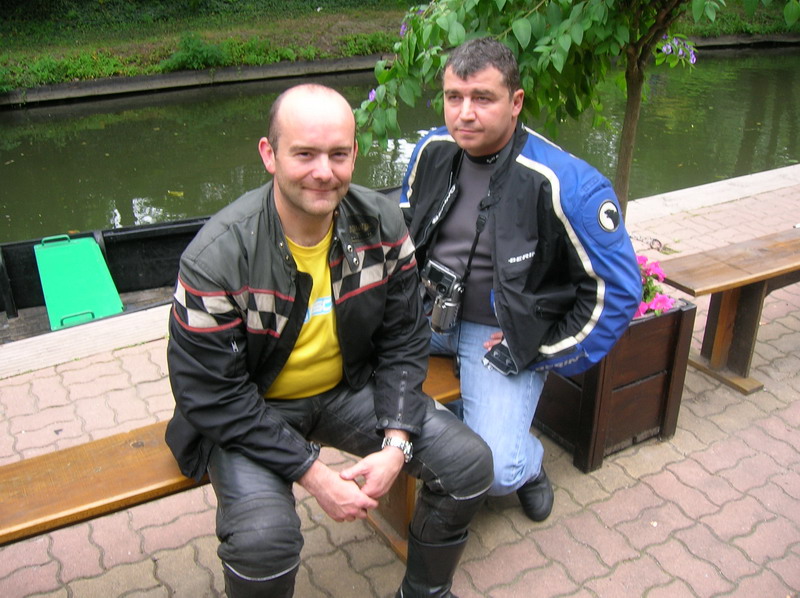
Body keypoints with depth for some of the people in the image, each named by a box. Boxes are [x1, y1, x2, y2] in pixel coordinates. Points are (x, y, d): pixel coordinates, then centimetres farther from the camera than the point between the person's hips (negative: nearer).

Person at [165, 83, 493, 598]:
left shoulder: (383, 223, -12)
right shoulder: (219, 256, -26)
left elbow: (405, 340, -3)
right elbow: (212, 396, -20)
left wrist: (396, 444, -14)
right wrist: (313, 474, -23)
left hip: (350, 387, 4)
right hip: (251, 407, -3)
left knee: (470, 463, -8)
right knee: (263, 539, -29)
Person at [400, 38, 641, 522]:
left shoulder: (567, 184, -21)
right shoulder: (433, 150, -3)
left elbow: (618, 289, -14)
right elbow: (405, 228, 18)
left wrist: (540, 355, -10)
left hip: (506, 332, -6)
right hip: (429, 312, 6)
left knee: (493, 472, -20)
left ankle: (528, 461, 21)